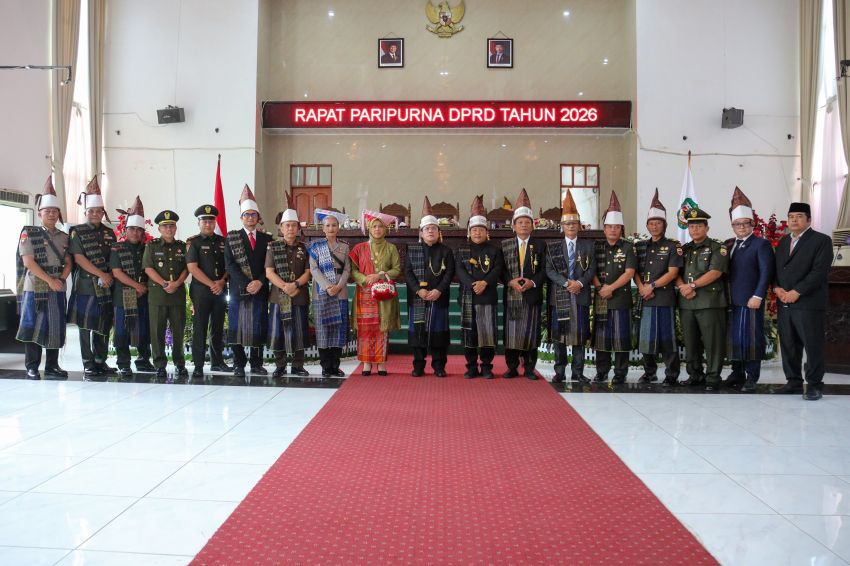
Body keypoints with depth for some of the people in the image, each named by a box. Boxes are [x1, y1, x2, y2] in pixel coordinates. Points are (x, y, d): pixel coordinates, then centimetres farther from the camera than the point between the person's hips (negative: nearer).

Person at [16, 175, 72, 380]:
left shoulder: (64, 237, 12)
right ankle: (32, 367, 6)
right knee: (34, 326, -1)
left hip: (57, 289, 4)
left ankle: (52, 366, 13)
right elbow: (28, 261, -10)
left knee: (56, 327, 5)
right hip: (35, 288, -4)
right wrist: (49, 280, -15)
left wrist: (61, 279, -9)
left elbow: (68, 262, 10)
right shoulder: (29, 233, -1)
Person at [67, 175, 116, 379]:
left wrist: (110, 276, -1)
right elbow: (79, 258, -9)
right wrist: (101, 274, -14)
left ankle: (101, 361, 18)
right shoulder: (77, 232, 0)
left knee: (104, 325, 9)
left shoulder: (109, 233, 15)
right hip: (86, 285, -5)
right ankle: (88, 365, 1)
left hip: (107, 286, 5)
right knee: (86, 326, -2)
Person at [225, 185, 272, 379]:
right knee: (237, 327, 0)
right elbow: (230, 265, -4)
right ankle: (239, 364, 8)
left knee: (259, 328, 5)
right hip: (238, 290, -1)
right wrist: (246, 284, -13)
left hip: (261, 290, 2)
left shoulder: (266, 239, 11)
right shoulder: (231, 238, 6)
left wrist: (260, 282, -11)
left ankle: (256, 364, 14)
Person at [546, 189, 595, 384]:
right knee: (559, 335, 3)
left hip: (581, 295, 1)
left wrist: (580, 283, -14)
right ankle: (560, 372, 10)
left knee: (580, 335, 3)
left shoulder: (588, 245, 9)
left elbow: (592, 269, 3)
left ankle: (578, 373, 10)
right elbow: (549, 270, -2)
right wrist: (566, 283, -14)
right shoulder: (553, 246, 6)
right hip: (559, 296, 0)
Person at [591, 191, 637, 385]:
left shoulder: (628, 248, 2)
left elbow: (629, 273, -7)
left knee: (621, 337, 0)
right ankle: (601, 372, 15)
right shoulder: (597, 248, 10)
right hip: (600, 299, 3)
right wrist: (600, 288, -11)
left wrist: (611, 288, -15)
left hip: (621, 298, -3)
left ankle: (620, 374, 7)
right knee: (601, 336, 6)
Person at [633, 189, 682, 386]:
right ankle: (649, 372, 21)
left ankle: (672, 375, 5)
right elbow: (634, 271, 10)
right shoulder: (640, 246, 14)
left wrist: (652, 285, -12)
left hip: (665, 298, -4)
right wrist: (642, 288, -6)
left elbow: (673, 272, -7)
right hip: (645, 298, 4)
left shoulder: (673, 246, 1)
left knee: (667, 338, -2)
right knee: (646, 336, 9)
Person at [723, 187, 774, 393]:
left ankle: (752, 377, 5)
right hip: (732, 301, 5)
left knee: (751, 337, -2)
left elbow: (766, 272, -7)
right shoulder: (729, 244, 16)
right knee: (734, 337, 8)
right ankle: (737, 373, 18)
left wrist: (757, 296, -14)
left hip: (751, 300, -5)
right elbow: (724, 270, 13)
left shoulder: (761, 244, -1)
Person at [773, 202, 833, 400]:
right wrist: (777, 288, -2)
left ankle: (815, 385, 4)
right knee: (788, 345, 7)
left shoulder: (821, 240, -1)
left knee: (812, 345, -3)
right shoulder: (783, 241, 19)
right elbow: (776, 268, 18)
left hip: (808, 302, -6)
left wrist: (796, 292, -16)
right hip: (784, 303, 6)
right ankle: (794, 382, 16)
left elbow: (820, 271, -11)